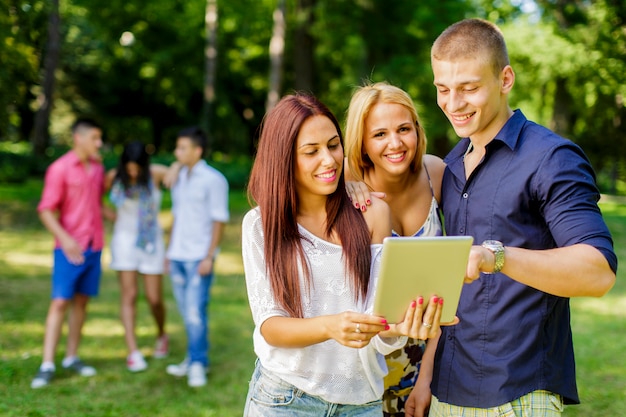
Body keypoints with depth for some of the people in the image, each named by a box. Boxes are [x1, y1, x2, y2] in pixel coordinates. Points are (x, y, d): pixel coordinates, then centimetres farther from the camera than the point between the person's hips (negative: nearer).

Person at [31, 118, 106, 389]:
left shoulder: (98, 168, 8)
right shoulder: (60, 169, -10)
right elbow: (46, 211, -13)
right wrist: (64, 239, -26)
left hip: (93, 246, 6)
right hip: (69, 249, -6)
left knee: (81, 301, 10)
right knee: (60, 303, -8)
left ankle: (72, 357, 19)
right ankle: (47, 366, -6)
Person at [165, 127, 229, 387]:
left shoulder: (213, 180, -7)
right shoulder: (179, 178, 13)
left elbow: (219, 220, -9)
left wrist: (209, 257, -14)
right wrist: (169, 251, 15)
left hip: (199, 257, -6)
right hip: (178, 256, 7)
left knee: (195, 311, -9)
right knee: (187, 312, 11)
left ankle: (197, 363, 1)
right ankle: (196, 359, 20)